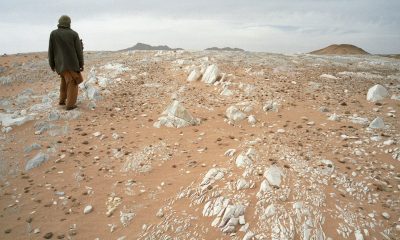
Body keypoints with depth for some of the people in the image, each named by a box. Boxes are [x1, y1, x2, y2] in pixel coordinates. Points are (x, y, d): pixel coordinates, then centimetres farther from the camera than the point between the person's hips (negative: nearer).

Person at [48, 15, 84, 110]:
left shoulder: (53, 34, 0)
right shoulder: (74, 34, -4)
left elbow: (51, 51, 1)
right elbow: (79, 51, -4)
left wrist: (52, 64, 10)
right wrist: (81, 64, 4)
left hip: (60, 63, 3)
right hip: (72, 63, -3)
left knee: (65, 79, 25)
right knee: (72, 83, 4)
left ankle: (62, 100, 26)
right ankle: (70, 104, -2)